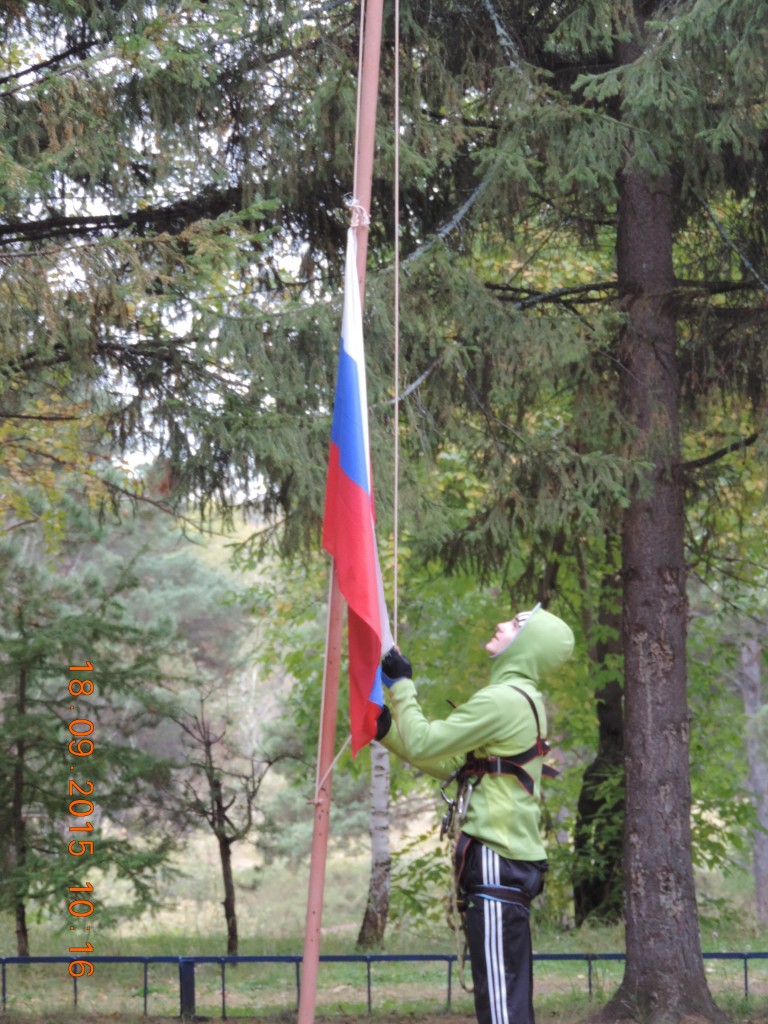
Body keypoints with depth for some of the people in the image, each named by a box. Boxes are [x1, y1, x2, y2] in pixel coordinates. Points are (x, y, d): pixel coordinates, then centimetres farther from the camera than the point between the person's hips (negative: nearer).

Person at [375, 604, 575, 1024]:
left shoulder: (502, 699, -14)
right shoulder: (524, 702, 19)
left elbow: (423, 743, -13)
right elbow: (449, 764, 20)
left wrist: (401, 685, 0)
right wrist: (387, 730, 16)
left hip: (494, 863, -10)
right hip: (513, 861, 10)